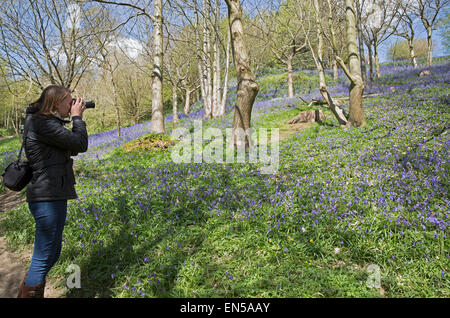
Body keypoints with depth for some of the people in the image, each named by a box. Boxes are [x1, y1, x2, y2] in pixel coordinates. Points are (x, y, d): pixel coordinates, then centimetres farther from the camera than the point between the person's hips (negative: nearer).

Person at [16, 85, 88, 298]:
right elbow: (80, 145, -16)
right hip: (48, 198, -11)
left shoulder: (45, 122, 16)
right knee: (43, 258, -1)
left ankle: (25, 294, 34)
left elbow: (72, 149, 18)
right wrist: (77, 118, -2)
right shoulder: (43, 123, -15)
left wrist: (75, 119, 9)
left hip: (53, 196, 11)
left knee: (52, 253, 20)